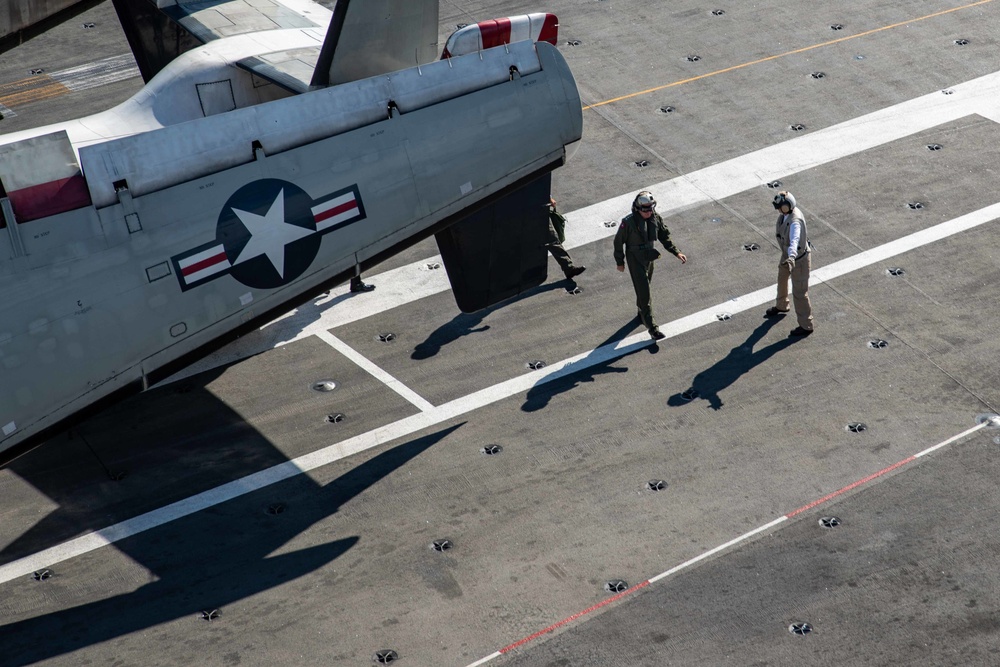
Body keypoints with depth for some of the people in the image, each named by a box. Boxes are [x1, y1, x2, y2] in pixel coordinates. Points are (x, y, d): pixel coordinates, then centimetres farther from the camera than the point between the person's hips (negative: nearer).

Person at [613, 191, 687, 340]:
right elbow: (618, 242, -12)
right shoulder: (628, 222, -24)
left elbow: (665, 237, 3)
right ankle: (652, 327, -7)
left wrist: (676, 252, -5)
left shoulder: (656, 218, -9)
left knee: (644, 287, 22)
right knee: (644, 292, -8)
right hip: (635, 259, -5)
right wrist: (620, 262, -4)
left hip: (649, 257, 5)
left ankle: (642, 312, 47)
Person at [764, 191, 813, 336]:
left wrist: (791, 258, -73)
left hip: (799, 258, -10)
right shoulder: (786, 211, -9)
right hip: (788, 254, 10)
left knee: (799, 293, 1)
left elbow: (794, 241, -55)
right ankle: (781, 306, 58)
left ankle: (805, 326, 16)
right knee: (782, 279, 31)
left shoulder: (795, 221, -38)